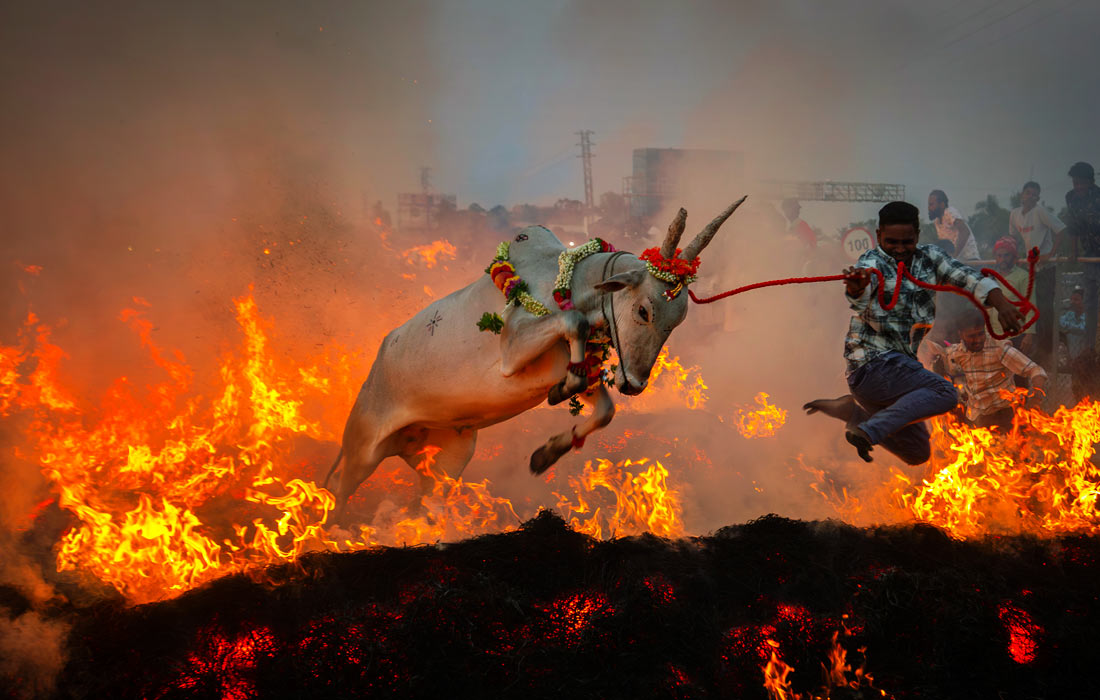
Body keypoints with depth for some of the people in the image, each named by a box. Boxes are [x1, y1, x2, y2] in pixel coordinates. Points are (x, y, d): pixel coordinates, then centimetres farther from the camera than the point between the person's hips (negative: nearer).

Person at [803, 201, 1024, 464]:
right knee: (944, 392, -28)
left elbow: (967, 277, -1)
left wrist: (1002, 304, -21)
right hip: (874, 363, -8)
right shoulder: (872, 263, -11)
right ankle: (867, 432, -29)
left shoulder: (929, 258, 8)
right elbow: (860, 294, -34)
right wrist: (856, 286, -59)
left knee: (917, 453, 14)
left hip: (901, 365, 8)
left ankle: (854, 411, 18)